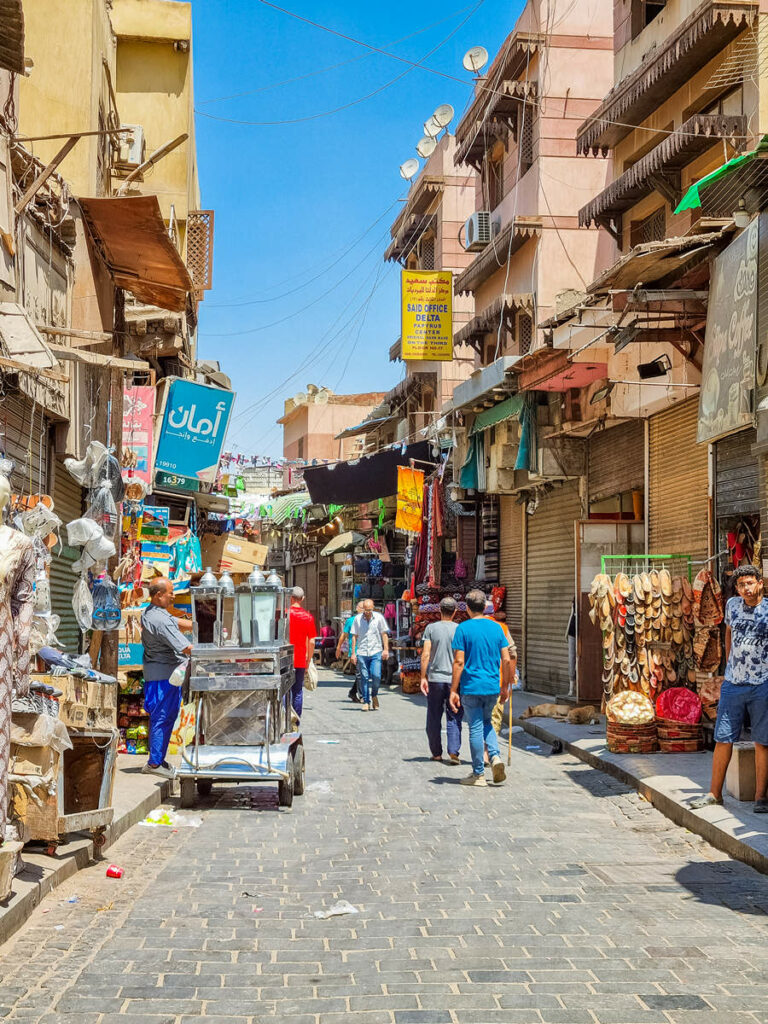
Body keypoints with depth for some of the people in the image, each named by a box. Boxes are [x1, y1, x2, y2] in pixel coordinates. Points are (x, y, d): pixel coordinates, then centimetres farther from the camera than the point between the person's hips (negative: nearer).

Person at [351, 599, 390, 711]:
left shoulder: (379, 617, 1)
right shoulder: (357, 619, 3)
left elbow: (384, 634, 6)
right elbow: (354, 636, 8)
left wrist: (386, 649, -3)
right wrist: (353, 653, 4)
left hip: (376, 652, -1)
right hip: (362, 653, 1)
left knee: (376, 675, -12)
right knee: (364, 678, 0)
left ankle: (374, 695, 14)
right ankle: (366, 702, 6)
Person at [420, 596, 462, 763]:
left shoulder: (431, 628, -1)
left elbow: (425, 654, -7)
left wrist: (423, 677, -3)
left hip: (435, 679, 0)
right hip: (454, 680, 0)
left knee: (434, 718, 11)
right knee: (454, 718, 4)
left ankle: (436, 753, 16)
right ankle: (453, 752, -10)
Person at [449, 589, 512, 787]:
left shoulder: (463, 628, -8)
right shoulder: (496, 627, 4)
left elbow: (459, 662, -11)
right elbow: (506, 660, 4)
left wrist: (453, 690, -7)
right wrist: (506, 686, 14)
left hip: (471, 687, -4)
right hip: (492, 687, 4)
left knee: (476, 728, 2)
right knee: (486, 722, 22)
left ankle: (478, 774, 7)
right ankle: (495, 756, 0)